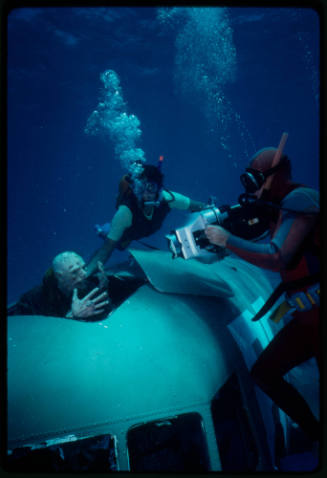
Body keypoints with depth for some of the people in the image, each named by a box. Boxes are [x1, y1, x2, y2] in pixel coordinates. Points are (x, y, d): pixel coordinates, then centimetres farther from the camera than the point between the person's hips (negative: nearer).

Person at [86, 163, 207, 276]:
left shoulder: (167, 198, -39)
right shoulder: (125, 212, -46)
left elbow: (199, 207, -24)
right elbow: (107, 248, -44)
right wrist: (85, 273, -54)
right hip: (128, 233, -3)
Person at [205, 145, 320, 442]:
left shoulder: (300, 199, -14)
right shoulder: (281, 208, 14)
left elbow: (277, 259, -25)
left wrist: (227, 240, -16)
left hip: (315, 312, -9)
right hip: (307, 315, 9)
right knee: (264, 372, 11)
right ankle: (315, 435, 22)